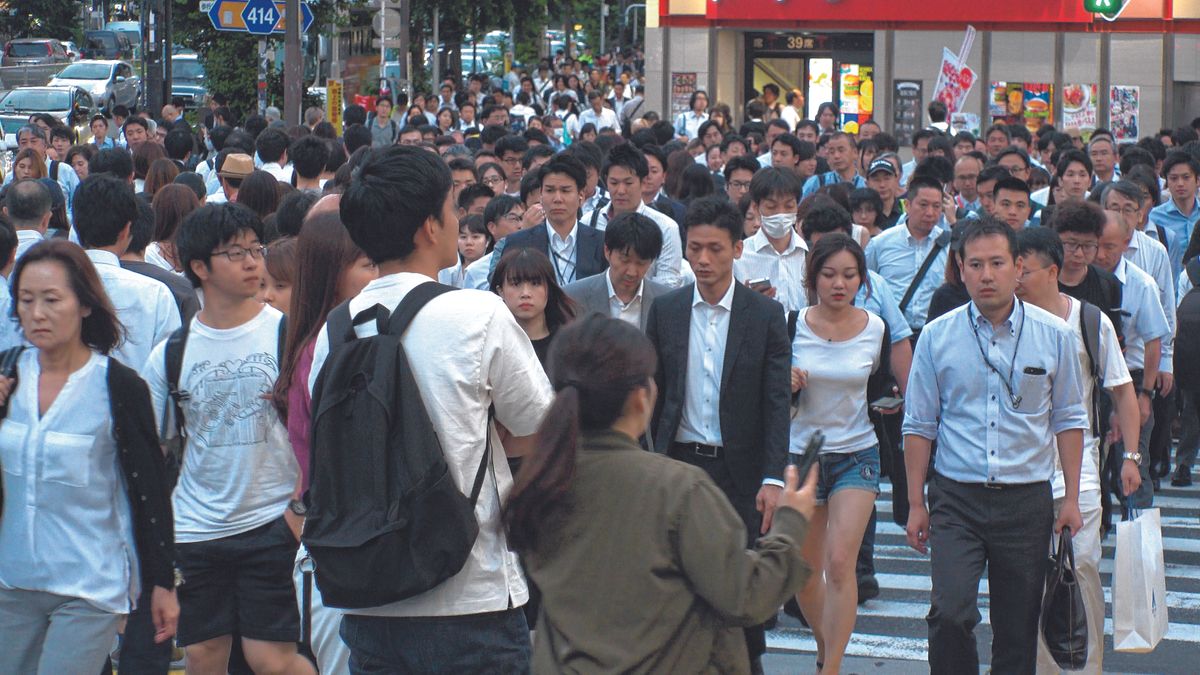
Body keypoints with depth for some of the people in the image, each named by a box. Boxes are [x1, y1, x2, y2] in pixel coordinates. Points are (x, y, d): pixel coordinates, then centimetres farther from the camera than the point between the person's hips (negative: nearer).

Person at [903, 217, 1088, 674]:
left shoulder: (1053, 335, 2)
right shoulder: (937, 336, 1)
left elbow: (1068, 420, 8)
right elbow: (919, 425, 5)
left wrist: (1071, 498, 4)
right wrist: (915, 503, 3)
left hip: (1027, 498, 1)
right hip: (956, 499, -1)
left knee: (1018, 628, 6)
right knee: (950, 612, -16)